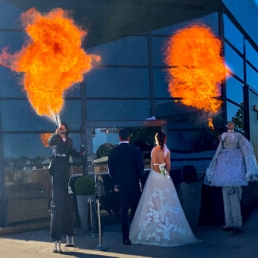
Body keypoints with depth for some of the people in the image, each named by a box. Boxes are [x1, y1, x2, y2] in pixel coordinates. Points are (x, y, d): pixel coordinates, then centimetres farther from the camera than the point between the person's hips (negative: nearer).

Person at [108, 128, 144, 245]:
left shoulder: (113, 152, -2)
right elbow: (141, 167, -7)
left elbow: (111, 171, 1)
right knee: (136, 210, 8)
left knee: (123, 211, 6)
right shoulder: (135, 150, -9)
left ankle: (126, 237, 5)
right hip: (134, 184, -2)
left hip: (121, 185, 2)